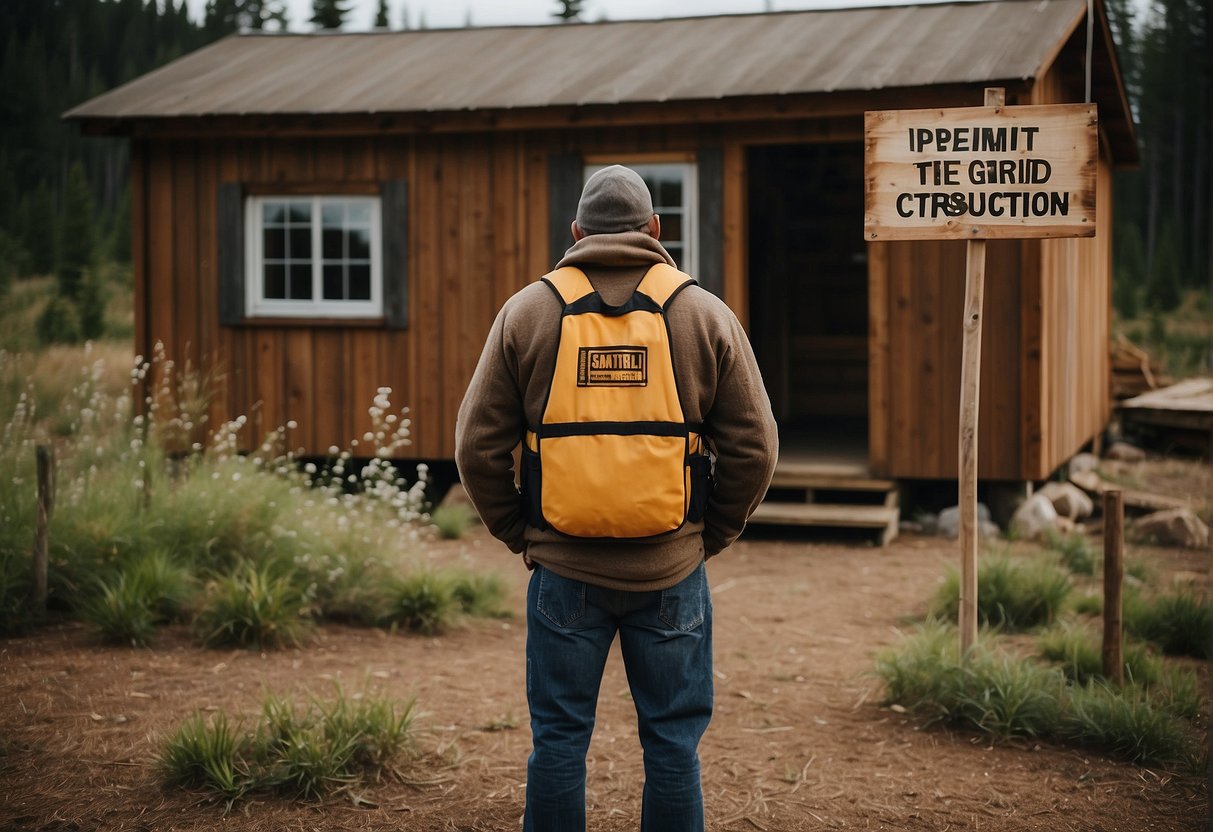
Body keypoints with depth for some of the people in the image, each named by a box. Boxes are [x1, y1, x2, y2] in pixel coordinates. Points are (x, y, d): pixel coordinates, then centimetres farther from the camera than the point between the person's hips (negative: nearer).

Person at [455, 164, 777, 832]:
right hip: (671, 573, 0)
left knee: (559, 740, 9)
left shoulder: (527, 311, 3)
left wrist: (517, 534, 11)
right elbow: (753, 447, 0)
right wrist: (711, 536, 11)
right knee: (673, 741, 9)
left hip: (563, 570, 0)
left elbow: (478, 445, 1)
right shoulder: (704, 314, 2)